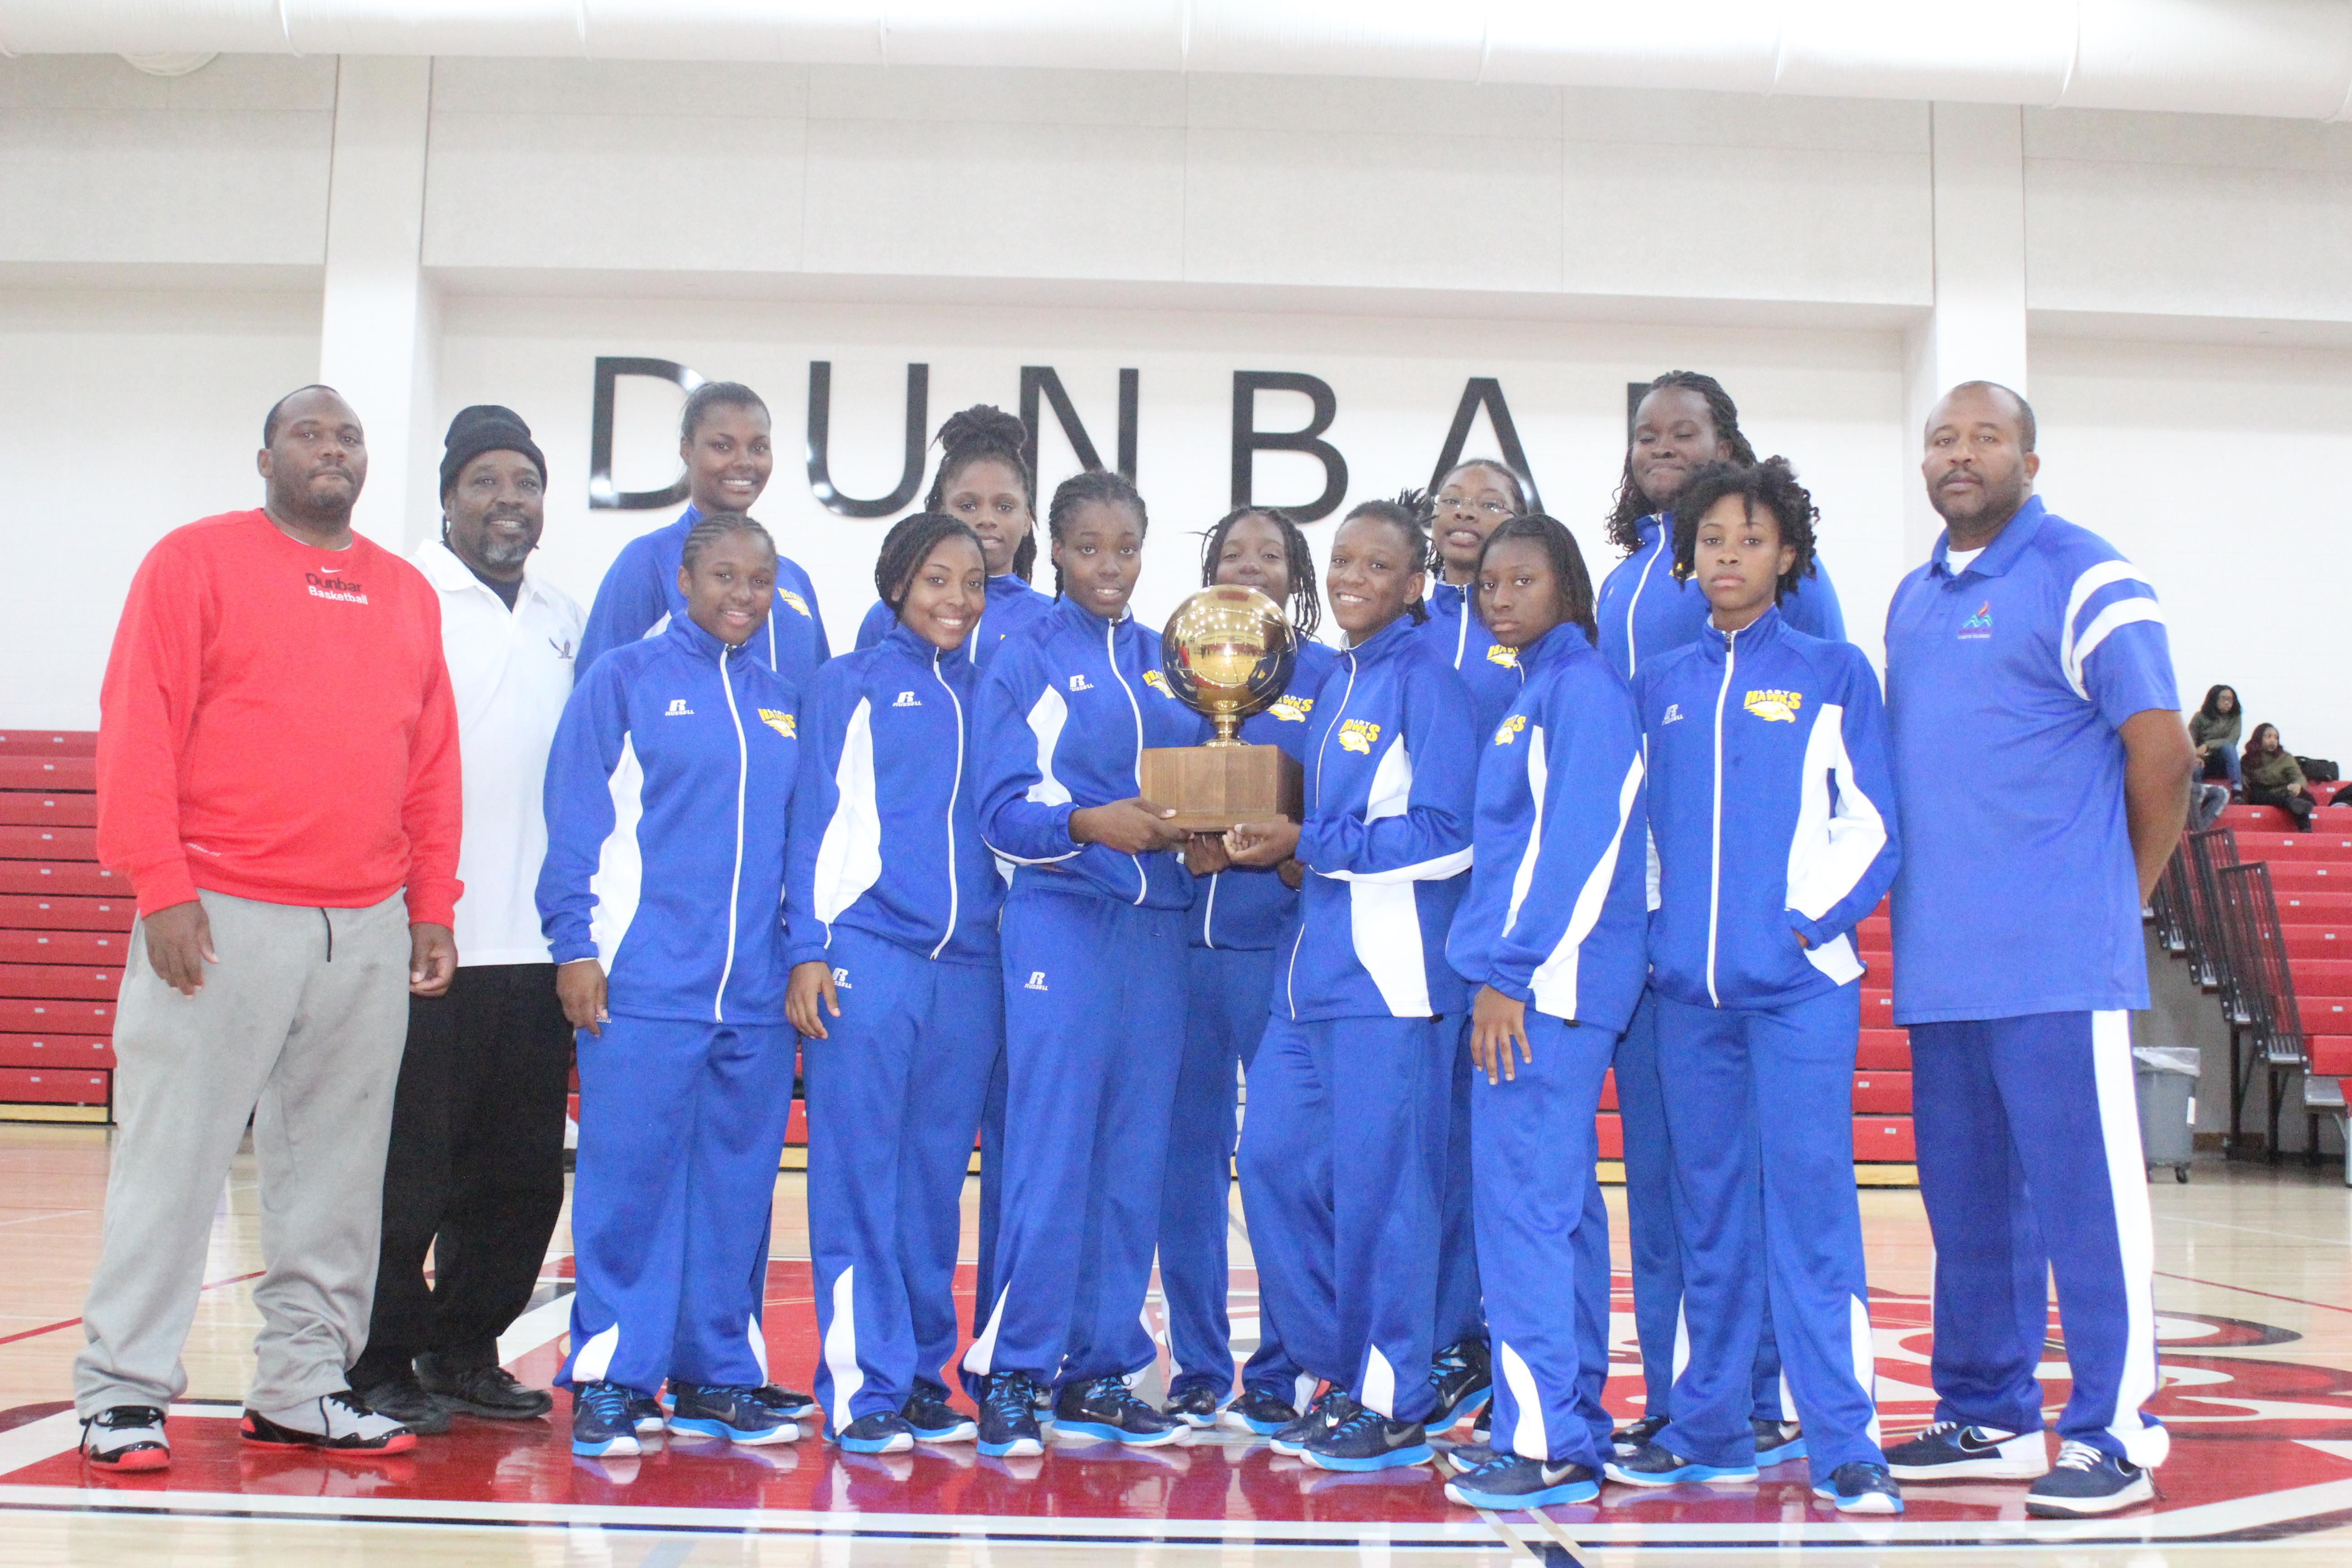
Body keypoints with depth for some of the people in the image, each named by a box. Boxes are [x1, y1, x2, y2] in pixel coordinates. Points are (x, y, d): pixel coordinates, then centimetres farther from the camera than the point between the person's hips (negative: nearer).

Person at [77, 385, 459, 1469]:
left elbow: (434, 764, 15)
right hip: (221, 921, -4)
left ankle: (304, 1390, 18)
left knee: (334, 1174, 8)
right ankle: (122, 1394, 10)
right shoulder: (195, 561, 2)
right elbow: (137, 729, -4)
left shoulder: (407, 595, 16)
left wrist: (432, 910, 9)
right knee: (173, 1161, 0)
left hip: (371, 933, 5)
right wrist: (161, 887, -12)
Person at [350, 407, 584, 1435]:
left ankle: (464, 1350, 24)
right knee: (407, 1167, 0)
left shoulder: (565, 622, 16)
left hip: (536, 944, 6)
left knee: (521, 1173, 10)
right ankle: (383, 1365, 14)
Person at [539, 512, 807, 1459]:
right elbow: (575, 822, 0)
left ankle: (718, 1374, 18)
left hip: (757, 991, 4)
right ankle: (610, 1380, 10)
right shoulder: (624, 681, 4)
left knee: (738, 1185, 7)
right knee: (630, 1177, -2)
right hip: (645, 983, -4)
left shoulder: (785, 704, 16)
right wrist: (576, 945, -7)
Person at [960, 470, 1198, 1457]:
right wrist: (1089, 823, -22)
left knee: (1136, 1156, 6)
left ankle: (1101, 1373, 16)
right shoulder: (1025, 660, 3)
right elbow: (1002, 809, -5)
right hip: (1060, 921, -4)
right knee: (1050, 1150, -7)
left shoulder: (1166, 663, 16)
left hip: (1156, 924, 5)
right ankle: (1013, 1373, 4)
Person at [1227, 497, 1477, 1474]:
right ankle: (1342, 1369, 23)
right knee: (1274, 1157, 8)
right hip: (1317, 966, 8)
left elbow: (1446, 834, -15)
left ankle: (1393, 1405, 12)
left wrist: (1307, 845, -13)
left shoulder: (1425, 678, -7)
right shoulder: (1337, 681, 17)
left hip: (1391, 971, -8)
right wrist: (1280, 848, 5)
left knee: (1379, 1183, -2)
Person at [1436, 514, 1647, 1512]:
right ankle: (1571, 1421, 21)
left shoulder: (1583, 688, -9)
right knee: (1562, 1204, 13)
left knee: (1524, 1200, -9)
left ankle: (1547, 1445, -4)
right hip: (1529, 981, 10)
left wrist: (1509, 974, -18)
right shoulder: (1534, 691, 19)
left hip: (1547, 984, -10)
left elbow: (1581, 842, -17)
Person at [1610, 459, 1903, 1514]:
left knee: (1810, 1199, -6)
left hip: (1799, 980, -4)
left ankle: (1843, 1444, 1)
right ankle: (1710, 1427, 18)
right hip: (1689, 986, 4)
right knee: (1709, 1206, 9)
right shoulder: (1660, 686, 13)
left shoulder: (1832, 674, 3)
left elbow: (1869, 823, 0)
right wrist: (1663, 927, 7)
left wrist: (1808, 920, -9)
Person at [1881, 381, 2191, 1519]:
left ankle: (2113, 1436, 9)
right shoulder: (1913, 598, 17)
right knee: (1967, 1200, 13)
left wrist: (2121, 898, -1)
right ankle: (1987, 1417, 25)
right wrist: (1917, 902, 15)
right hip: (1938, 963, 7)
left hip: (2055, 960, -7)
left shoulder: (2084, 578, -5)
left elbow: (2159, 748, -8)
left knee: (2084, 1194, -2)